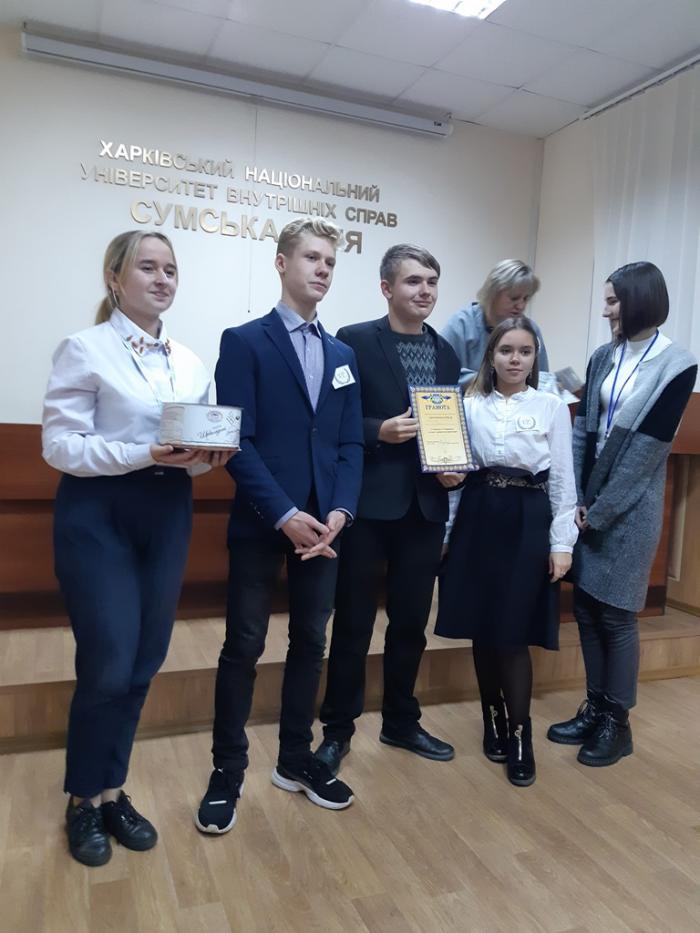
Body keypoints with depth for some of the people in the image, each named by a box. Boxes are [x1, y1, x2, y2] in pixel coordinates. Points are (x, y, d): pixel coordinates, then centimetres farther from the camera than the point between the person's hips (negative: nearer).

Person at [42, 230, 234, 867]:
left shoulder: (191, 362, 12)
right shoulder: (85, 348, -5)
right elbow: (60, 445, -11)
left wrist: (211, 454, -9)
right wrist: (146, 455, -22)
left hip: (168, 515, 5)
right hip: (99, 515, -5)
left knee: (144, 664, 10)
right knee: (108, 665, -4)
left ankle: (112, 791, 29)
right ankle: (84, 800, 21)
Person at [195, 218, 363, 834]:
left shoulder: (343, 355, 13)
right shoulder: (244, 342, -2)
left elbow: (350, 444, 8)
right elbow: (237, 441, -11)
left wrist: (339, 511, -8)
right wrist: (284, 515, -18)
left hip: (324, 522, 5)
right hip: (261, 522, -5)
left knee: (310, 641, 12)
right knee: (244, 646, 4)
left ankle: (296, 758, 29)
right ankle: (228, 771, 21)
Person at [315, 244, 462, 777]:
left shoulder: (447, 353, 11)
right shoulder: (354, 341, -4)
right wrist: (379, 431, -21)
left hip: (426, 506, 5)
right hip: (369, 503, -5)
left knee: (412, 622, 15)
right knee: (354, 622, 7)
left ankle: (401, 721, 34)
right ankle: (338, 728, 25)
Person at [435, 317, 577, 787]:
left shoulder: (552, 407, 3)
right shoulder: (470, 404, 7)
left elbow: (563, 479, 2)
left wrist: (562, 543, -3)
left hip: (528, 523, -2)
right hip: (478, 519, 2)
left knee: (514, 634, -2)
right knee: (482, 630, 8)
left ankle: (520, 737, 15)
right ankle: (494, 722, 27)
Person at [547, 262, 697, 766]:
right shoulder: (603, 357, 7)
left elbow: (648, 447, -14)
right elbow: (582, 429, 4)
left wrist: (600, 511, -13)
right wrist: (575, 499, -5)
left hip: (630, 508, -5)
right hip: (587, 501, 6)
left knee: (616, 616, 2)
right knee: (586, 608, 11)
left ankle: (617, 722, 20)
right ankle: (594, 709, 26)